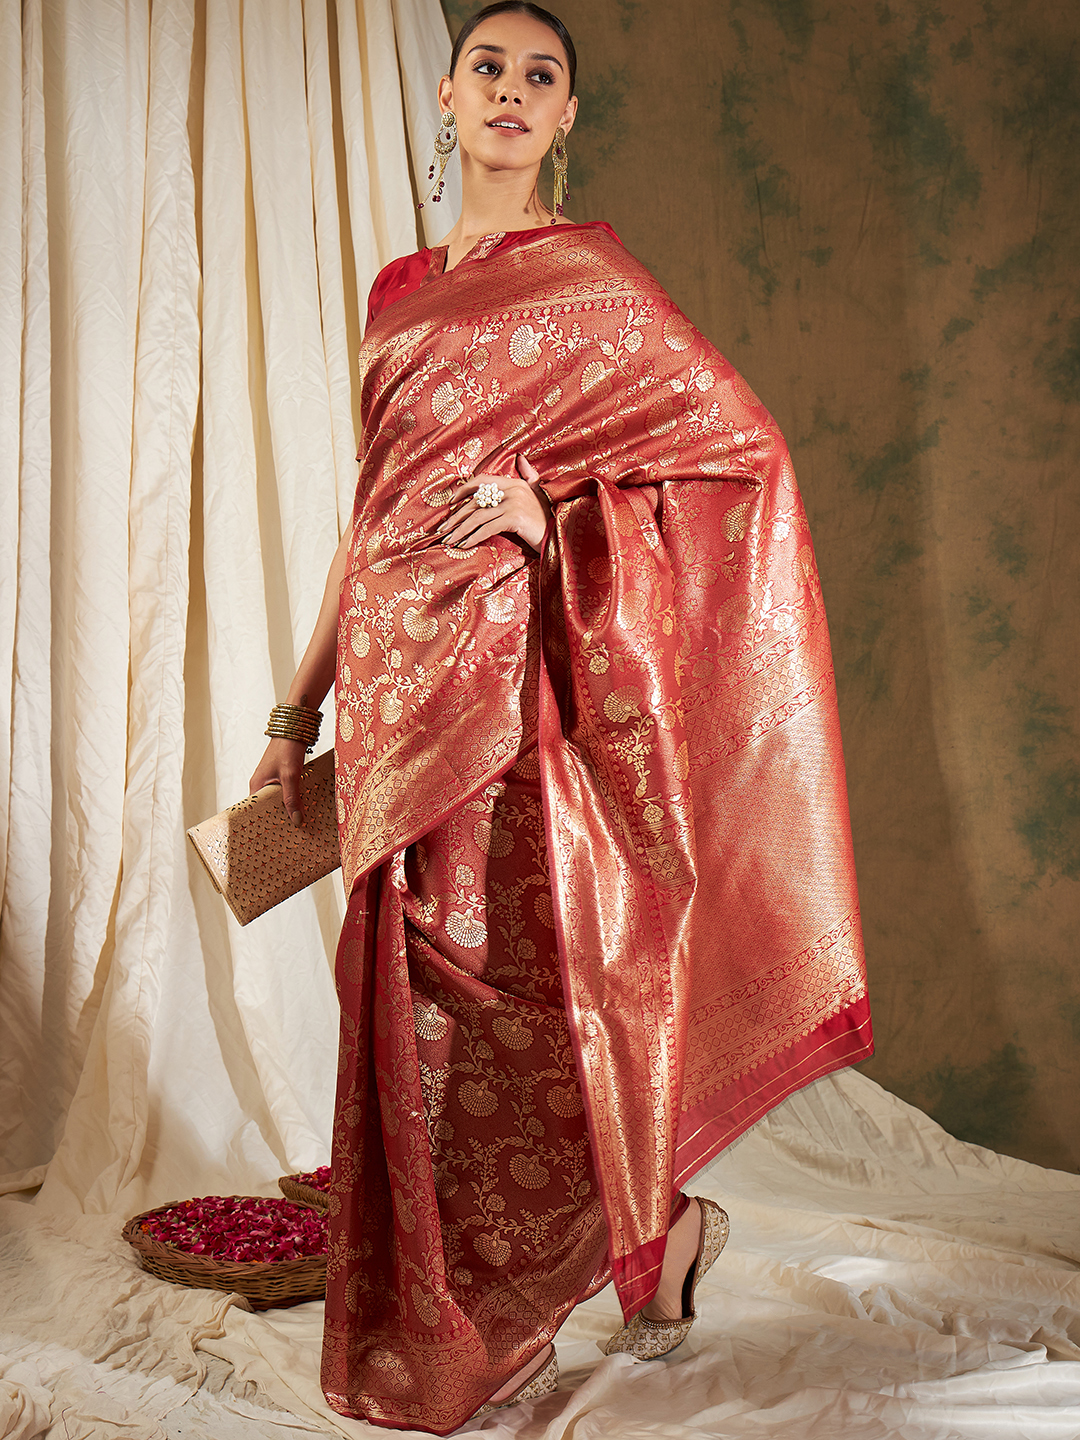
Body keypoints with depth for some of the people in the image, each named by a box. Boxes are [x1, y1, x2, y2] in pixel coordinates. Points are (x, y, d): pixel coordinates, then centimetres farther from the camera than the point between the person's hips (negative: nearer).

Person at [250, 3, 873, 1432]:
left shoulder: (590, 274, 1)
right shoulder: (400, 292, 17)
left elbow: (740, 438, -5)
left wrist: (554, 506, -14)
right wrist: (301, 702, 15)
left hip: (508, 680, -5)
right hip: (401, 690, 6)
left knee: (510, 990, -5)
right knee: (424, 999, 8)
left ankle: (667, 1218, 21)